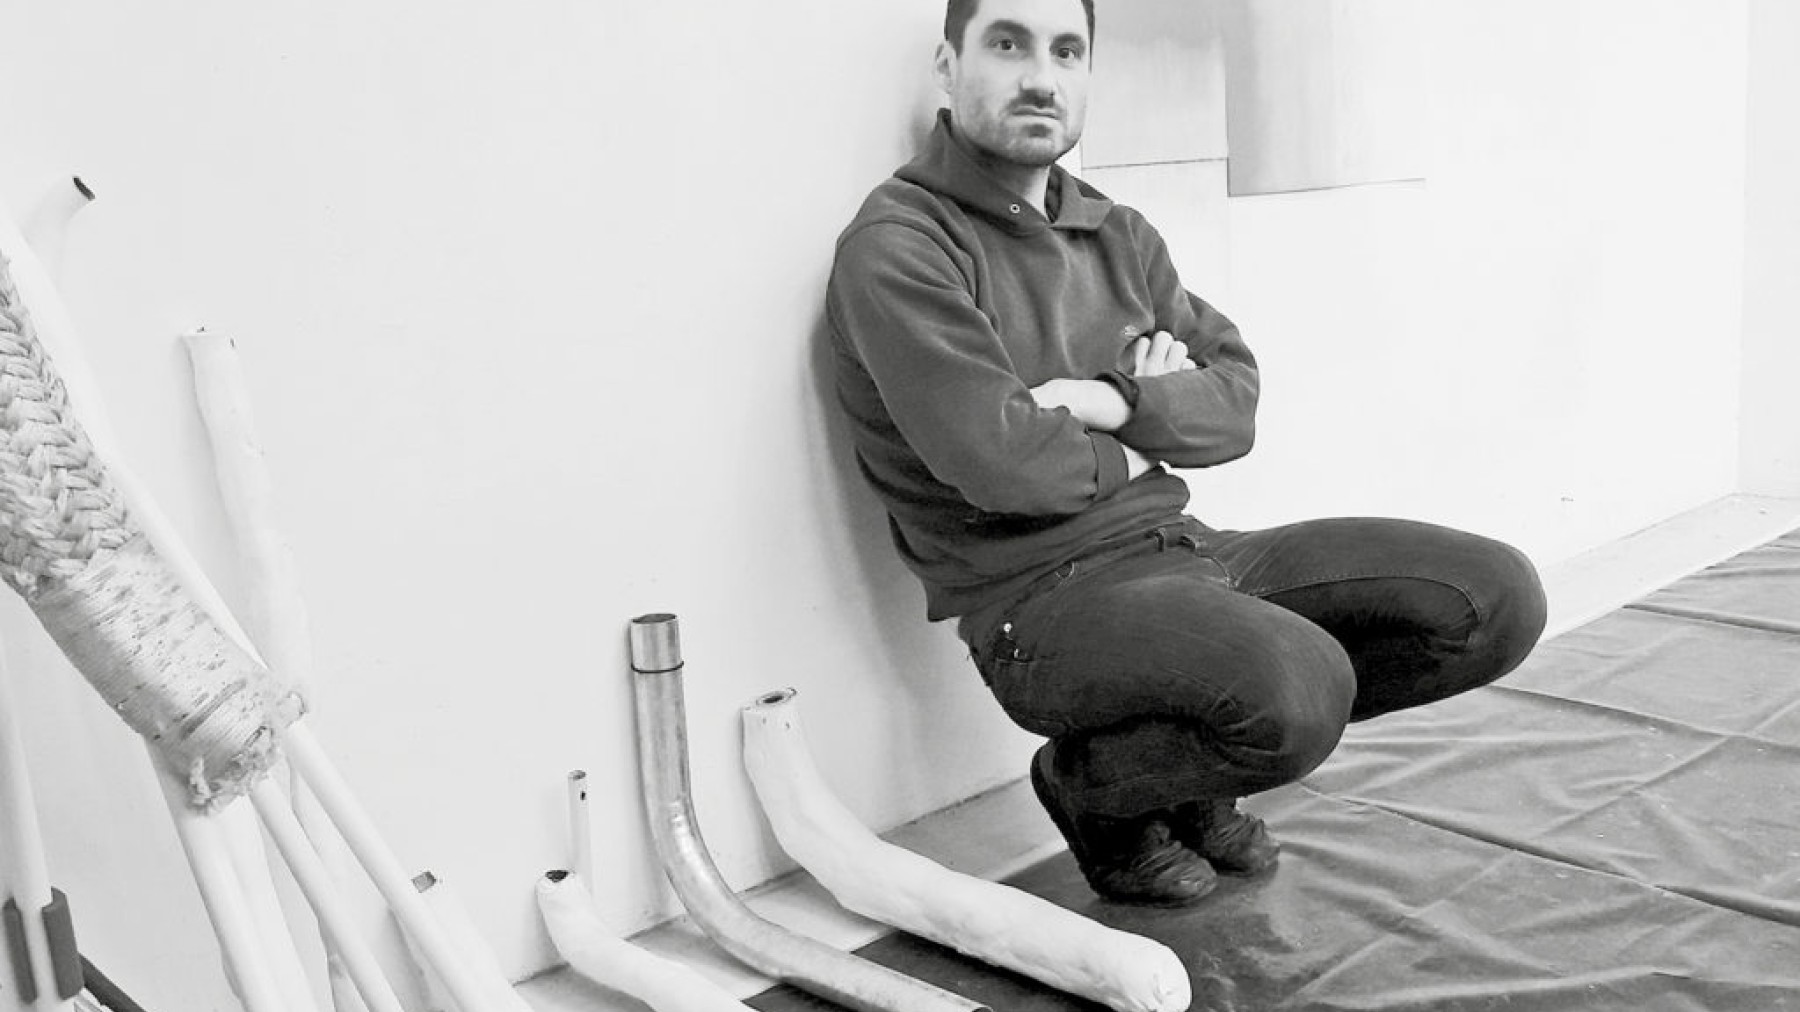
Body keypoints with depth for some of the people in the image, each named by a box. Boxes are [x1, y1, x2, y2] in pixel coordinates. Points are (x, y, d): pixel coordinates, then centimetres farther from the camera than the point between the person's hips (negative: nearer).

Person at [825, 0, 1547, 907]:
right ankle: (1086, 779, 1)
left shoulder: (1117, 235, 15)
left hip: (1180, 548, 8)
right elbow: (1000, 463, -21)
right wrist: (1125, 461, -2)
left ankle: (1191, 769, 14)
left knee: (1497, 598, -1)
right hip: (1044, 594, -8)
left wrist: (1117, 402, -9)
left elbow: (1235, 400, 10)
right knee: (1298, 688, -34)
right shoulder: (897, 246, -10)